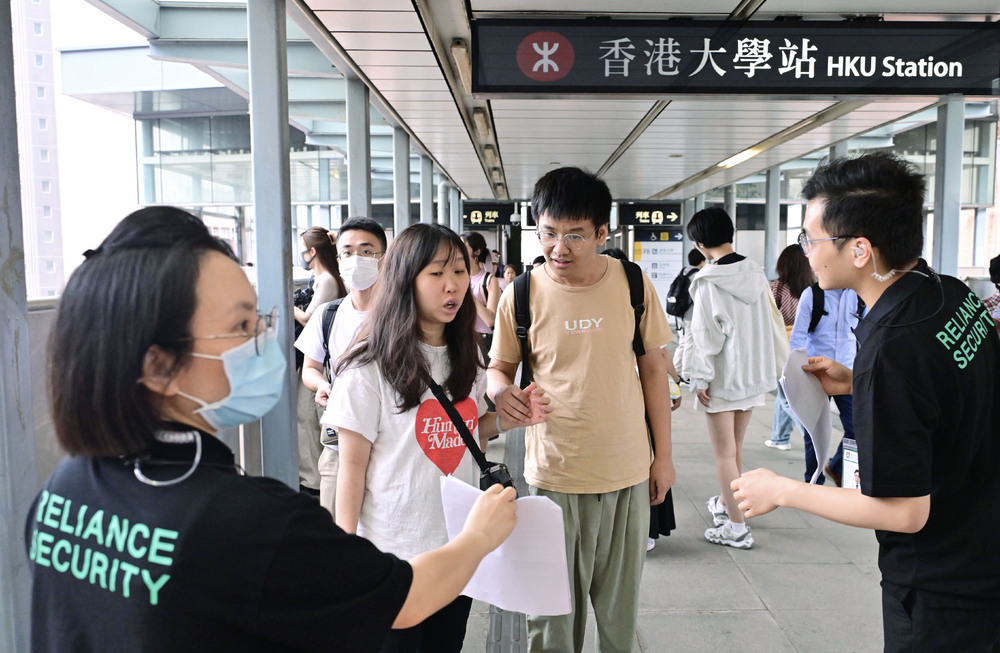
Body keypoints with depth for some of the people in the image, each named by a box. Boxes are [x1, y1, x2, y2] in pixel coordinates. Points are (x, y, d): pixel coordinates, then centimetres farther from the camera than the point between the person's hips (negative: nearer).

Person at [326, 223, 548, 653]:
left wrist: (507, 419, -4)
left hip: (459, 545, 5)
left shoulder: (467, 358, 5)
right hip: (391, 552, -5)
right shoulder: (370, 367, -14)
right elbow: (352, 465, -11)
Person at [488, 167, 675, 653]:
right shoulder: (522, 296, -7)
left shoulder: (633, 284, -4)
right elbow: (499, 365, 5)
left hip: (628, 471, 2)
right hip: (554, 473, -1)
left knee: (620, 604, 17)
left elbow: (653, 367, 4)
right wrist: (501, 389, -20)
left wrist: (663, 455, 5)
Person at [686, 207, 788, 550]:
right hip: (753, 374, 6)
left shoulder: (708, 282, -17)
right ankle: (724, 502, 39)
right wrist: (772, 365, 16)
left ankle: (737, 528, 7)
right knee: (735, 446, 21)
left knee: (724, 452, 3)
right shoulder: (755, 273, 1)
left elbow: (705, 334, -17)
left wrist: (700, 379, -10)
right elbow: (772, 321, 6)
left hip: (722, 378, -6)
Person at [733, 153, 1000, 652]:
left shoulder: (892, 348, -31)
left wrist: (781, 491, -16)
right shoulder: (955, 295, -4)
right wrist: (856, 382, 6)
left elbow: (905, 511, -25)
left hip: (942, 594, -8)